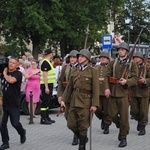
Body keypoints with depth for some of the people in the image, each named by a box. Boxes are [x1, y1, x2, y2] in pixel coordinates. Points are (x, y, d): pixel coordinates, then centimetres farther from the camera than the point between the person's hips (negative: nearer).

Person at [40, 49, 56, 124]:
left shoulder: (47, 62, 17)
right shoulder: (45, 62, -15)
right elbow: (45, 75, -21)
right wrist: (46, 87, -24)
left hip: (49, 85, 10)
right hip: (46, 85, -10)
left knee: (47, 102, 14)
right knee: (45, 102, -8)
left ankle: (47, 117, 22)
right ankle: (43, 119, -6)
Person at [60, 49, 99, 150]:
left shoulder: (93, 71, -3)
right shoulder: (74, 72, 13)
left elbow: (95, 89, -9)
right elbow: (69, 87, 15)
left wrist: (94, 104, -15)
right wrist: (64, 100, 8)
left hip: (85, 103, -5)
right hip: (74, 102, 6)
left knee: (83, 126, 1)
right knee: (71, 124, 7)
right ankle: (83, 138, 32)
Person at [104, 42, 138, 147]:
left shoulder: (132, 64, 2)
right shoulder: (112, 63, 10)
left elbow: (135, 79, -2)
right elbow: (107, 76, 6)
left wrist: (126, 82, -21)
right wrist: (107, 88, -10)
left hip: (124, 93, -3)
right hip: (113, 92, 3)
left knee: (124, 116, -2)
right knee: (112, 114, 4)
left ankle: (123, 137, 10)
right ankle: (121, 128, 32)